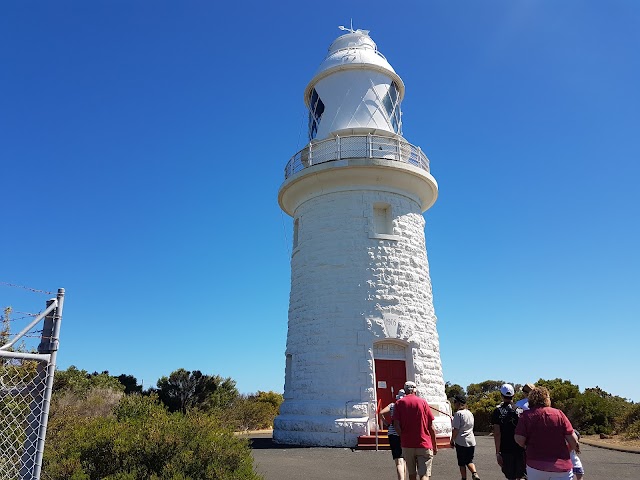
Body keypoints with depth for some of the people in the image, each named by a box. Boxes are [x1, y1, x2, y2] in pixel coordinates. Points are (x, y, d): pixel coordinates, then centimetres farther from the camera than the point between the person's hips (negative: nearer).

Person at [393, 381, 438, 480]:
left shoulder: (399, 403, 1)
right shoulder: (423, 402, 0)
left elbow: (396, 425, -8)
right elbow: (431, 427, 1)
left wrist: (403, 437, 8)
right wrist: (435, 445, 9)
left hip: (407, 445, 2)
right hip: (424, 444, -1)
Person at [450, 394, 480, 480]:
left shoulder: (458, 413, -13)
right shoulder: (470, 413, 10)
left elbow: (456, 429, -16)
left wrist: (452, 440, -5)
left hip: (461, 442, -7)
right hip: (471, 441, 7)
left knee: (461, 463, 7)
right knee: (469, 461, 15)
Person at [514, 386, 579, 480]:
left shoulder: (526, 415, -5)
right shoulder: (558, 413, -3)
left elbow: (519, 440, -12)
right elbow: (573, 441, -5)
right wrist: (567, 451, 16)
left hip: (536, 465, 0)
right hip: (562, 466, 0)